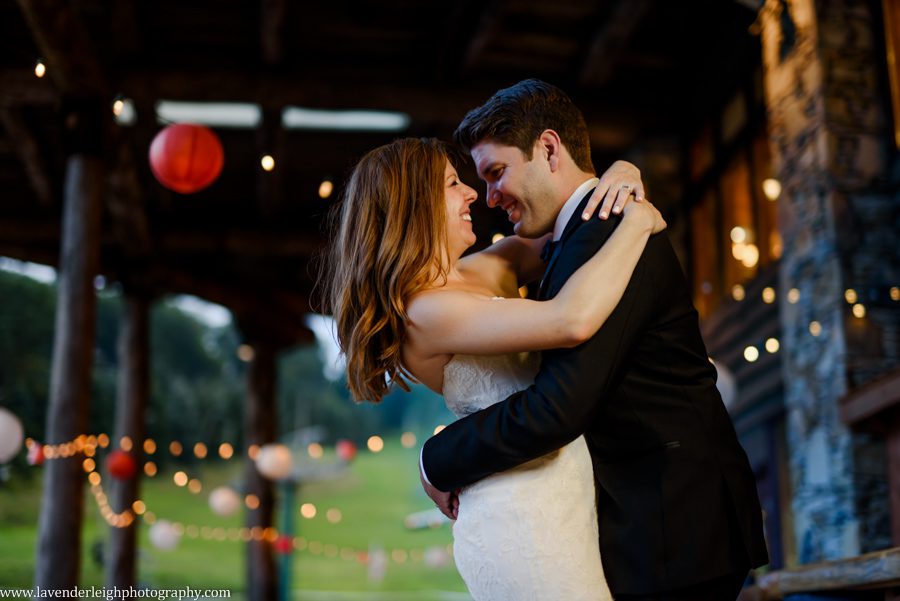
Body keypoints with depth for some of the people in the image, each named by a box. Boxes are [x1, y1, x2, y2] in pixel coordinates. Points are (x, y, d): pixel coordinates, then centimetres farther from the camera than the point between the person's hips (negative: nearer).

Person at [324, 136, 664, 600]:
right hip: (527, 522, -9)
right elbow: (574, 319, -29)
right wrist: (637, 221, -16)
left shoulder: (485, 272, 9)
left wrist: (618, 175, 1)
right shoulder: (424, 311, -17)